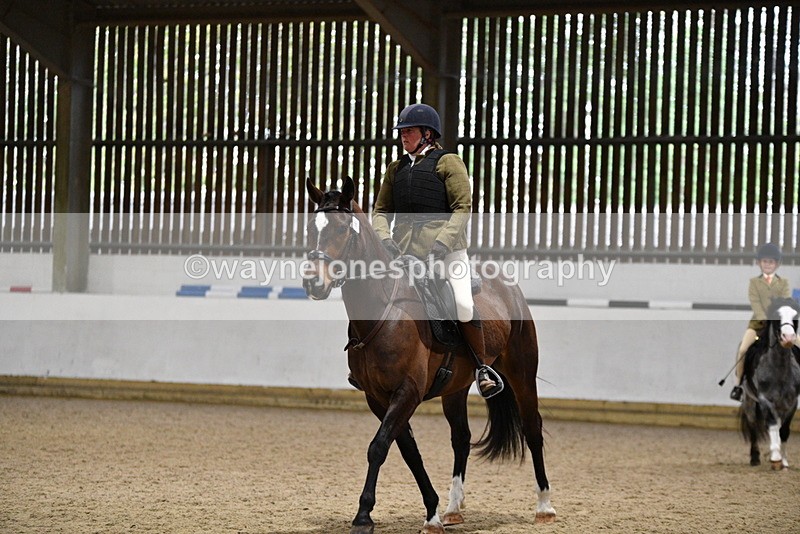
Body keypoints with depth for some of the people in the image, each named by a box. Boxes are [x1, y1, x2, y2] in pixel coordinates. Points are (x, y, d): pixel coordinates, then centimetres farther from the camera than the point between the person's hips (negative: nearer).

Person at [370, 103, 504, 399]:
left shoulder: (448, 162, 4)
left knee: (462, 303, -22)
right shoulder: (396, 168, 21)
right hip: (403, 249, 6)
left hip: (445, 245, -6)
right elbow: (381, 210, 18)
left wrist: (443, 241, -18)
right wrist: (384, 238, -4)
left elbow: (462, 207, -5)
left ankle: (483, 366, -8)